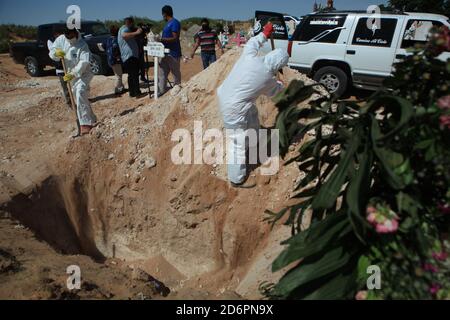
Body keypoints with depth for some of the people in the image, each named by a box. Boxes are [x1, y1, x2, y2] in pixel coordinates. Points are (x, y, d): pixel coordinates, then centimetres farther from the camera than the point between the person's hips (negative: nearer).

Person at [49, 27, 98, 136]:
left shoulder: (82, 45, -18)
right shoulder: (61, 40, -1)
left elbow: (84, 62, -27)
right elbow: (51, 52, 5)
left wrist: (73, 73, -36)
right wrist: (56, 53, -19)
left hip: (83, 73, -7)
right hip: (72, 74, 7)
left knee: (80, 92, -28)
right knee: (80, 98, 14)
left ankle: (85, 123, -31)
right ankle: (92, 120, 29)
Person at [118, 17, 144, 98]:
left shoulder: (124, 29, 26)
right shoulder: (125, 28, -7)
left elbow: (132, 39, 34)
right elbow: (124, 35, -31)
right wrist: (136, 33, -33)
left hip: (130, 56, 11)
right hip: (130, 56, -11)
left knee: (131, 75, 12)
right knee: (135, 75, -13)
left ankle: (132, 93, 15)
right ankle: (137, 93, -15)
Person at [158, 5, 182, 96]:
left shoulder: (175, 23, -11)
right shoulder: (168, 23, 18)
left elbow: (175, 38, -18)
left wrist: (162, 39, -20)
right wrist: (161, 39, 12)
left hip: (173, 53, -10)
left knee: (176, 72, 1)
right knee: (163, 72, 7)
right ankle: (162, 90, 10)